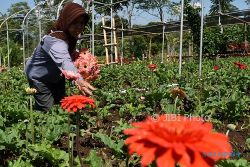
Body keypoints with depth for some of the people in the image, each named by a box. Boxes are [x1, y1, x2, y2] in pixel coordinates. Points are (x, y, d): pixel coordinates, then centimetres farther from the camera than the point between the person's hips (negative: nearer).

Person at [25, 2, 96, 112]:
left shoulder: (70, 36, -9)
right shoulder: (55, 41, -39)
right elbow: (64, 61, -60)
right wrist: (79, 80, -77)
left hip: (56, 76, 8)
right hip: (39, 77, -8)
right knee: (46, 110, -6)